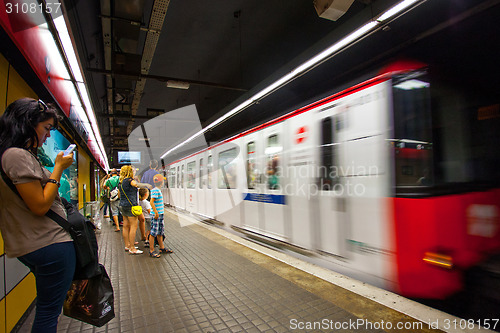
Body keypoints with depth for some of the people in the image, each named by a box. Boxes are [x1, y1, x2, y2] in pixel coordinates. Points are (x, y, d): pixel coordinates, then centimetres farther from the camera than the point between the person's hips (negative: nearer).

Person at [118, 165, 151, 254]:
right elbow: (137, 185, -33)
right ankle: (132, 248, -4)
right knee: (134, 226, -6)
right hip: (130, 205, -9)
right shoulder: (129, 180, -11)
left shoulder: (121, 182, 15)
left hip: (123, 206, 10)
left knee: (126, 226, 13)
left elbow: (119, 195, 25)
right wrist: (146, 185, -28)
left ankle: (127, 245, 21)